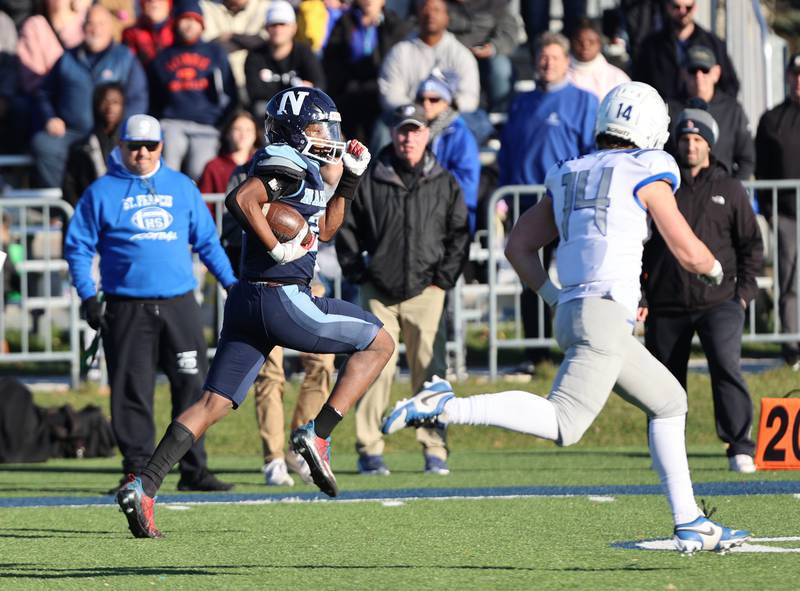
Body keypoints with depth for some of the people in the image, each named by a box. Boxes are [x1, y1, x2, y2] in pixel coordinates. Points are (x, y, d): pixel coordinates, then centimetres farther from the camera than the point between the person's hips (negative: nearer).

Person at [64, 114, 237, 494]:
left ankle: (193, 470, 6)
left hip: (179, 305, 3)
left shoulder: (182, 188, 13)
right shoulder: (102, 192, 4)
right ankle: (137, 468, 5)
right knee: (133, 391, -2)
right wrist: (88, 297, -6)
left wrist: (231, 282, 11)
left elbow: (207, 240, 19)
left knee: (192, 385, 0)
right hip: (127, 309, -2)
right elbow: (78, 246, 4)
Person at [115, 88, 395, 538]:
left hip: (247, 300, 9)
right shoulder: (287, 165, -9)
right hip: (284, 299, -9)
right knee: (379, 343, 7)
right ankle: (318, 434, -2)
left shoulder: (303, 169, 21)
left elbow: (323, 230, 33)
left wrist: (350, 179, 28)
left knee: (215, 404, 5)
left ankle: (143, 487, -5)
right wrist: (277, 248, -20)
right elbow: (241, 200, -25)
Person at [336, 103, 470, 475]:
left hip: (426, 291, 1)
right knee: (376, 369, -5)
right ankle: (369, 449, 1)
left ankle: (434, 450, 2)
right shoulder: (368, 182, 5)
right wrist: (358, 274, 2)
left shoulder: (445, 184, 8)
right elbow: (347, 230, 10)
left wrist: (444, 277, 2)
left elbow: (459, 235, 11)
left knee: (429, 371, -3)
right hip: (379, 291, -1)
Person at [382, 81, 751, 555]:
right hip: (605, 315, -9)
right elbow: (690, 254, 3)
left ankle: (690, 524, 18)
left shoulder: (569, 178, 19)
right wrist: (716, 269, 25)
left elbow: (519, 246, 20)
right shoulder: (647, 176, 0)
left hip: (572, 310, 9)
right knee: (563, 424, -18)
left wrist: (555, 297, 23)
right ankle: (447, 408, -28)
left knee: (668, 401, 19)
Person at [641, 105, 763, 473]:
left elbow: (751, 243, 14)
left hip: (717, 301, -2)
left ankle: (739, 447, -19)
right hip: (666, 306, 2)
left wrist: (744, 290, 3)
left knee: (726, 366, -20)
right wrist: (636, 295, 5)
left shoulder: (729, 190, 8)